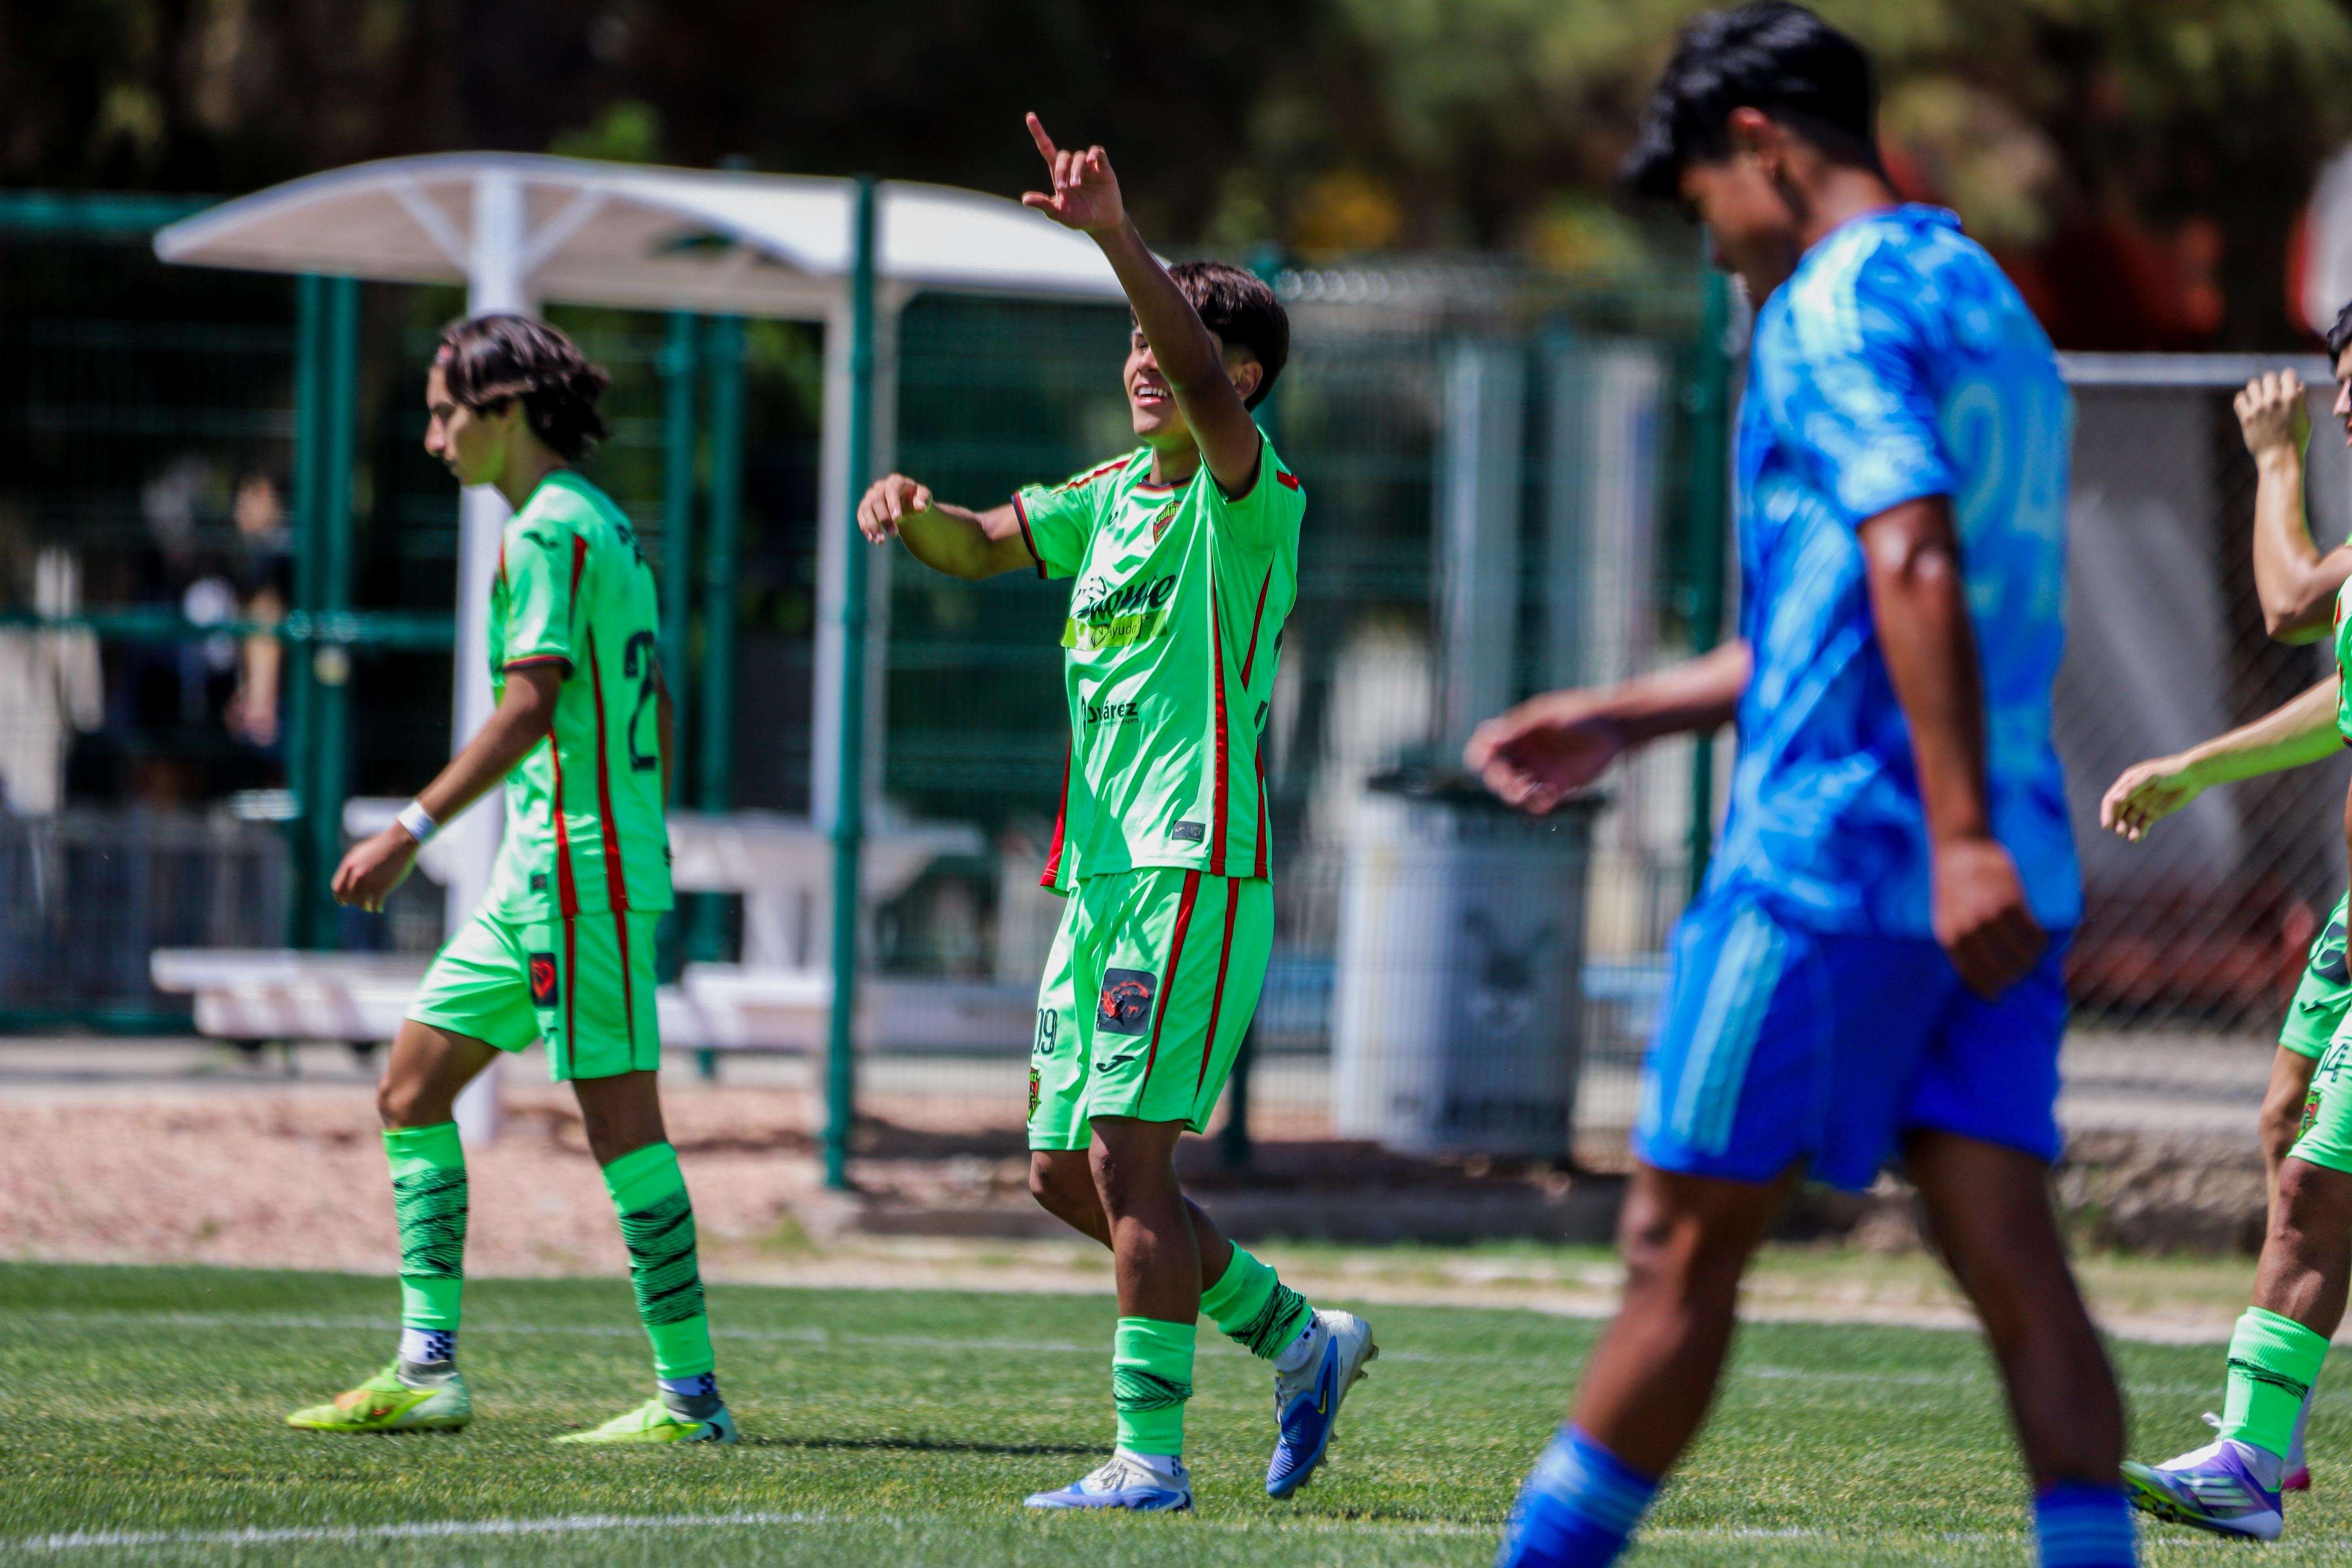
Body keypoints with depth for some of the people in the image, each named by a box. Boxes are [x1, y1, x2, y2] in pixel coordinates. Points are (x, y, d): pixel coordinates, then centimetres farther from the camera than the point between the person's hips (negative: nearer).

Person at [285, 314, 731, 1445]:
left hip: (579, 866, -10)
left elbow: (529, 706, -21)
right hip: (535, 877, 10)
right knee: (411, 1088, 10)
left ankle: (690, 1395, -6)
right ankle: (426, 1371, 9)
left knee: (621, 1121, -8)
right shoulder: (601, 526, 18)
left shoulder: (547, 534, -12)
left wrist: (411, 831, -22)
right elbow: (649, 712, 21)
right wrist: (640, 852, 24)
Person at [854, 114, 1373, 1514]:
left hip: (1194, 871, -9)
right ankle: (1301, 1340, 23)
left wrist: (1120, 239, -40)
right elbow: (979, 548, 14)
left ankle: (1151, 1455, -11)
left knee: (1127, 1158, -14)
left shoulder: (1250, 496, -8)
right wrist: (910, 509, -10)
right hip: (1101, 873, 9)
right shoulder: (1108, 499, 16)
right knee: (1068, 1173, 10)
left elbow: (1209, 387, -27)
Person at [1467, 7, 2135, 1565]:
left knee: (1684, 1244, 1)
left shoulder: (1837, 306, -8)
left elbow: (1915, 562, -22)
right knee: (2013, 1264, 0)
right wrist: (1627, 717, 31)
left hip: (1830, 854, -8)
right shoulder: (1991, 307, 21)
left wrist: (1961, 836, -28)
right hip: (1984, 881, 8)